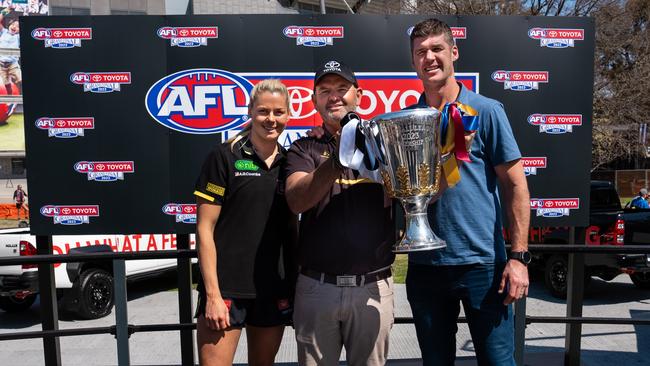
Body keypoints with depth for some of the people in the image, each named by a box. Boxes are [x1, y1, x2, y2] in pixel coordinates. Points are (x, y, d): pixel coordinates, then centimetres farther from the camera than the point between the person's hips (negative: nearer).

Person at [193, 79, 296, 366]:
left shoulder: (289, 162, 7)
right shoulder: (224, 157, -6)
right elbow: (205, 229, -8)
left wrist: (296, 284, 9)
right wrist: (212, 294, -13)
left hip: (275, 289, 5)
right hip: (226, 287, -4)